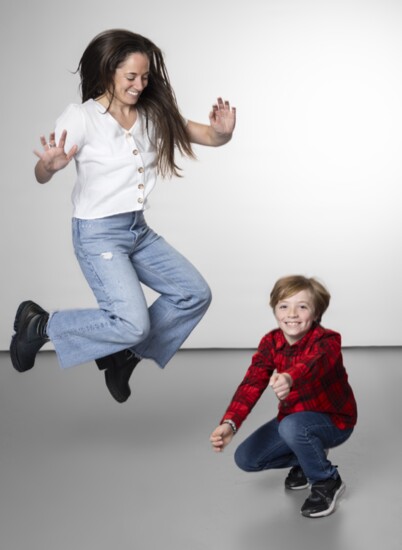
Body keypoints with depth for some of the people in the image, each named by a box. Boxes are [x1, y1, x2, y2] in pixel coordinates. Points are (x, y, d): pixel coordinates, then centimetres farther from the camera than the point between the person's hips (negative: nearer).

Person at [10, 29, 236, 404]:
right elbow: (41, 176, -19)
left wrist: (223, 131, -21)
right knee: (133, 324, -18)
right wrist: (51, 165, -43)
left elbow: (211, 138, 3)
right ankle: (39, 324, 2)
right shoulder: (81, 117, -13)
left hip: (139, 230, 7)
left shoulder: (154, 115, 3)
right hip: (98, 234, -7)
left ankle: (122, 354, 16)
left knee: (195, 294, 4)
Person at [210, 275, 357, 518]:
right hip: (292, 417, 6)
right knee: (246, 458, -3)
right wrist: (229, 424, -42)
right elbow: (252, 383, -25)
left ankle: (327, 482, -9)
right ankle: (304, 459, 21)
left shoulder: (327, 341, -28)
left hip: (333, 420, -6)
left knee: (292, 427, -36)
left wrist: (289, 379, -77)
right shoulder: (271, 343, -12)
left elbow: (312, 364, -52)